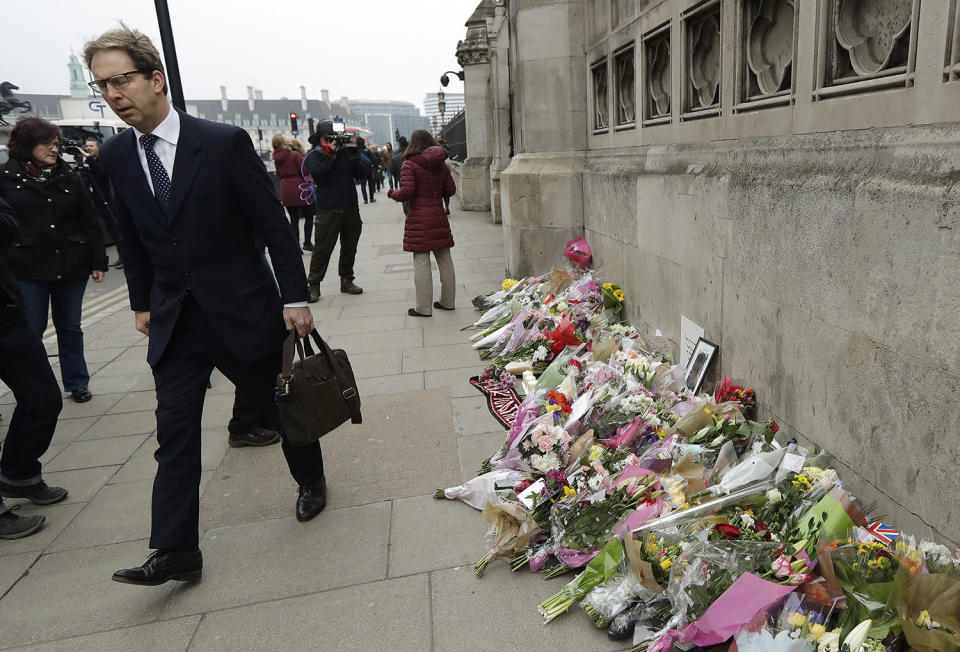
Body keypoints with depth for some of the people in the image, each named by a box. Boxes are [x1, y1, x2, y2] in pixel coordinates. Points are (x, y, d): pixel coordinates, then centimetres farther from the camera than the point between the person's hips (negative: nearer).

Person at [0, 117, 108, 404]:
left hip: (71, 266, 2)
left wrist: (98, 262, 2)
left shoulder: (70, 178, 6)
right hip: (28, 270, -2)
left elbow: (90, 223, 7)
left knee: (70, 327, 11)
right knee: (31, 331, 6)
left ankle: (77, 383, 23)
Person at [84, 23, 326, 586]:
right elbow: (131, 238, 14)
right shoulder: (115, 156, 3)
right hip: (174, 322, 4)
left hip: (243, 310, -3)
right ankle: (176, 552, 13)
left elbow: (274, 224, -11)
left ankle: (312, 481, 39)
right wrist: (143, 302, 15)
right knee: (175, 434, 2)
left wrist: (295, 297, -13)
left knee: (281, 408, 13)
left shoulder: (225, 142, -12)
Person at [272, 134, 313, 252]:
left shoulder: (277, 158, 7)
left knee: (294, 220, 8)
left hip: (286, 191, 5)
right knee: (309, 216, 9)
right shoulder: (295, 155, -10)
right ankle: (307, 242, 2)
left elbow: (279, 175, 14)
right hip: (299, 189, -5)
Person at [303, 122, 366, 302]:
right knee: (322, 248, -4)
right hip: (328, 210, -5)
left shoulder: (344, 152, 12)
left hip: (350, 207, 5)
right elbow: (317, 176, -17)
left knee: (350, 247, 11)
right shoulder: (314, 155, 1)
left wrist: (354, 156, -7)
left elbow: (361, 174, 7)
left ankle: (347, 280, 24)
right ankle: (313, 285, 4)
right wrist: (330, 155, -16)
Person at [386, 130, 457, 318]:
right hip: (439, 216, 5)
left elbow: (407, 191, -15)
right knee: (444, 260, 12)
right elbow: (451, 190, 10)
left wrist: (393, 194, 5)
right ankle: (448, 301, 21)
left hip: (419, 219, -5)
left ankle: (424, 307, 1)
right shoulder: (442, 164, 8)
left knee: (421, 262, -2)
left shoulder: (410, 164, -7)